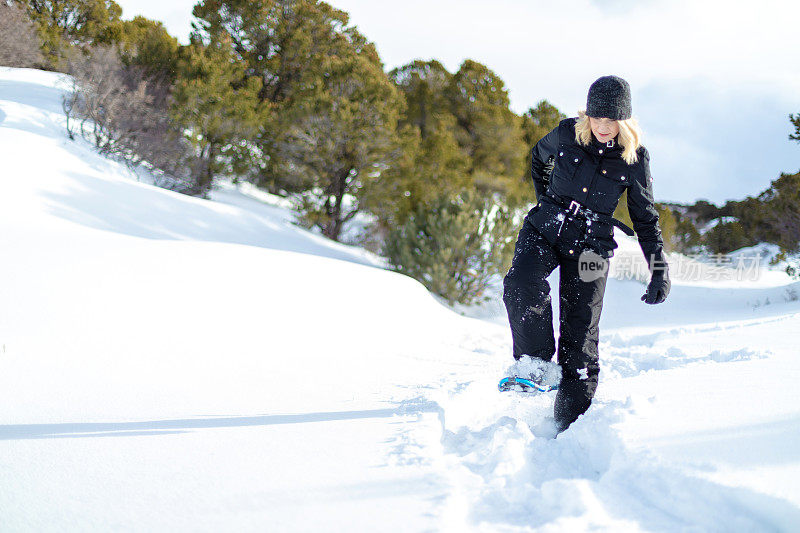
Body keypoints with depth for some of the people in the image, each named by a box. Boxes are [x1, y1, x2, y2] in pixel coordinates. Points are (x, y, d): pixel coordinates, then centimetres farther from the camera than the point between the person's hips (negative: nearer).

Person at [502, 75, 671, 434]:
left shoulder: (635, 159, -4)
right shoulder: (567, 134, -3)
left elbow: (645, 219, 4)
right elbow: (539, 156, 22)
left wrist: (660, 271, -1)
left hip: (589, 246, -1)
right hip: (543, 230, 1)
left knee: (580, 331, -4)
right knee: (522, 285, -31)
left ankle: (570, 424, 5)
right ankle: (536, 363, -12)